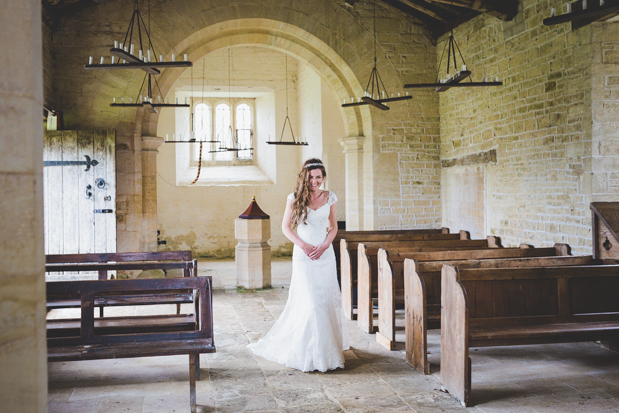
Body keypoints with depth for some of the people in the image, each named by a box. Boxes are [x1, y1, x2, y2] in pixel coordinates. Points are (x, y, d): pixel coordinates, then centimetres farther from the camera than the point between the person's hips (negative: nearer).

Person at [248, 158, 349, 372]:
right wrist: (303, 245, -11)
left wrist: (324, 245, -7)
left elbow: (333, 227, 11)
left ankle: (327, 346, 20)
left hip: (325, 254, 3)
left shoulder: (329, 197, 5)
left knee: (327, 298, 5)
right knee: (309, 301, -7)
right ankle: (309, 352, 4)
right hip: (303, 255, -3)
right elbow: (286, 227, 1)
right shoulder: (296, 198, -3)